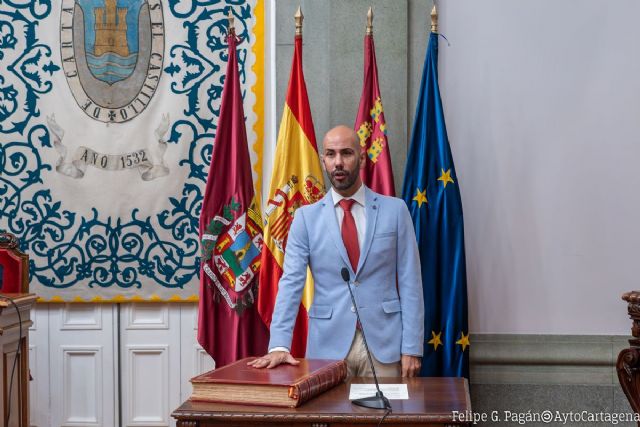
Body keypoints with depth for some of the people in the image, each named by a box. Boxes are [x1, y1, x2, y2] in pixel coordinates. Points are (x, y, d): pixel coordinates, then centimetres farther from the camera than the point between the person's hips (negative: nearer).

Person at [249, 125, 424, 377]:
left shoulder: (395, 210, 3)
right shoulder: (306, 217, 3)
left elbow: (410, 282, 1)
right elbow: (291, 283, -4)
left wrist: (412, 348, -4)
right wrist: (279, 345, -16)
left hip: (383, 343, 0)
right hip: (328, 345, 0)